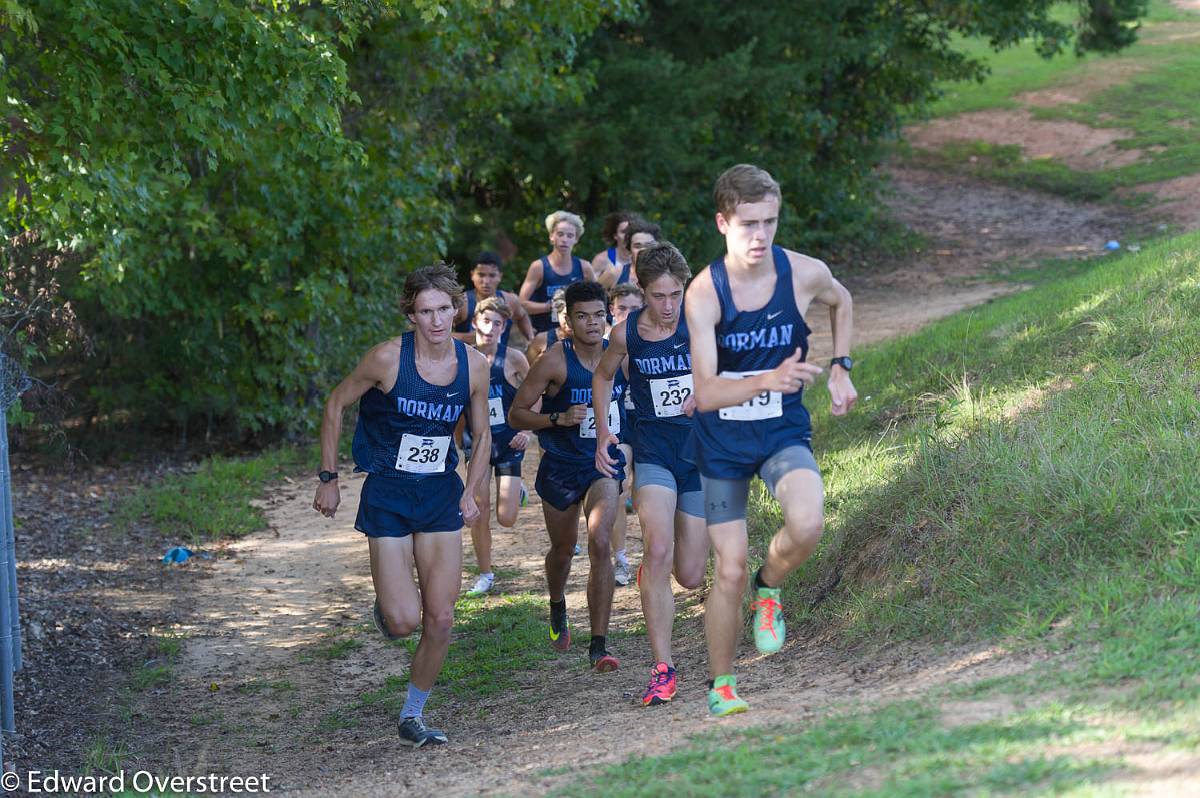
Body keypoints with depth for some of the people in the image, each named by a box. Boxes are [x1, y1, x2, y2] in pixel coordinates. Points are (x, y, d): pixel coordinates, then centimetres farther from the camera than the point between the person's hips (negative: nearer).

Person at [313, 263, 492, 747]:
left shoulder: (474, 365, -2)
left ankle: (413, 717, 18)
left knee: (440, 620, 0)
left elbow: (482, 436, 11)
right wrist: (329, 480, -1)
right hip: (388, 494, -4)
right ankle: (386, 608, 26)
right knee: (405, 621, -12)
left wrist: (471, 491, -3)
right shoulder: (388, 358, -14)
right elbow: (336, 405, -2)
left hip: (441, 494, 4)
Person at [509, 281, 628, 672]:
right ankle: (557, 607, 53)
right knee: (563, 550, 17)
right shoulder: (554, 361, -15)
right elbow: (516, 415, -12)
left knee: (600, 543, -21)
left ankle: (599, 646, -18)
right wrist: (559, 419, -26)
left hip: (604, 463, 1)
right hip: (560, 466, -1)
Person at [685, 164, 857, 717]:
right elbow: (704, 392, -26)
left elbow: (841, 302, 15)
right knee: (729, 572, 0)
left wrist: (840, 370, 7)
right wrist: (769, 380, -42)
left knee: (807, 525, -28)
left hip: (784, 433, 1)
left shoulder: (805, 274, -12)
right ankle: (721, 687, 21)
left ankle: (769, 589, 5)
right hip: (722, 443, -1)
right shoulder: (704, 293, -19)